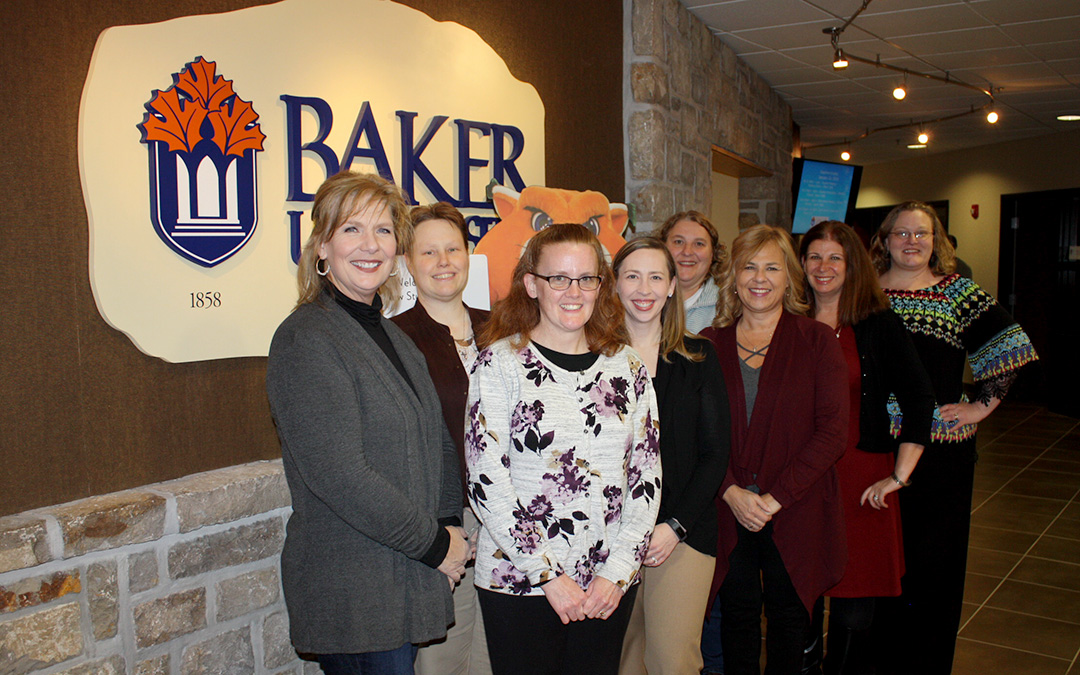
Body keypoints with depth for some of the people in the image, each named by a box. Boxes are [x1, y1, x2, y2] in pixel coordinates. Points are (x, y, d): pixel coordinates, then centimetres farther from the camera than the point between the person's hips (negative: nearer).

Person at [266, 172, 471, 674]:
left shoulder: (391, 336, 11)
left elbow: (436, 439, 16)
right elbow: (339, 476, -22)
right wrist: (435, 543, -14)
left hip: (407, 579, 8)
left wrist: (450, 522, 1)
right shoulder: (306, 340, -16)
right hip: (351, 593, -8)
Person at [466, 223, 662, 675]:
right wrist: (549, 575, -12)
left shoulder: (627, 366, 5)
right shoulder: (500, 363, -6)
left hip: (611, 585, 3)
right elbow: (486, 481, -11)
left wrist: (617, 572, -4)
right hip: (518, 580, -3)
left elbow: (647, 475, 4)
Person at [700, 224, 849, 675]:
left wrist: (776, 497, -13)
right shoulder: (709, 345, 4)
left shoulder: (816, 341, -2)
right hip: (728, 512, 1)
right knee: (737, 614, 11)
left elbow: (833, 431, -8)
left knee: (788, 616, 12)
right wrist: (732, 492, -12)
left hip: (795, 514, -1)